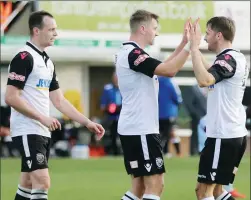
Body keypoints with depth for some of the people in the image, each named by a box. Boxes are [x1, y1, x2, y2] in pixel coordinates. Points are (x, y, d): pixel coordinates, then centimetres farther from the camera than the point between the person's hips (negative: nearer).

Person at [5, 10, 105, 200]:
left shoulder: (48, 62, 16)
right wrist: (42, 118, -18)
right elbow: (11, 97, -17)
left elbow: (59, 100, 18)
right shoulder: (24, 57, -12)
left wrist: (87, 122, 12)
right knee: (42, 183, -16)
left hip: (43, 133, 9)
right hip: (27, 132, -9)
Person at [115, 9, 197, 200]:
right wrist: (190, 45, -18)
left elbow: (164, 67, 21)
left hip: (134, 129, 10)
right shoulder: (133, 54, -17)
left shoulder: (129, 52, 15)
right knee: (155, 185, -10)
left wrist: (184, 43, 14)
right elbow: (169, 70, -25)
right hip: (141, 130, -10)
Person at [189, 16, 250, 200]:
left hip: (223, 136, -10)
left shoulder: (228, 59, -17)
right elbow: (211, 75, 33)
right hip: (236, 134, 10)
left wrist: (194, 47, -27)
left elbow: (204, 80, -36)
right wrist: (196, 50, 27)